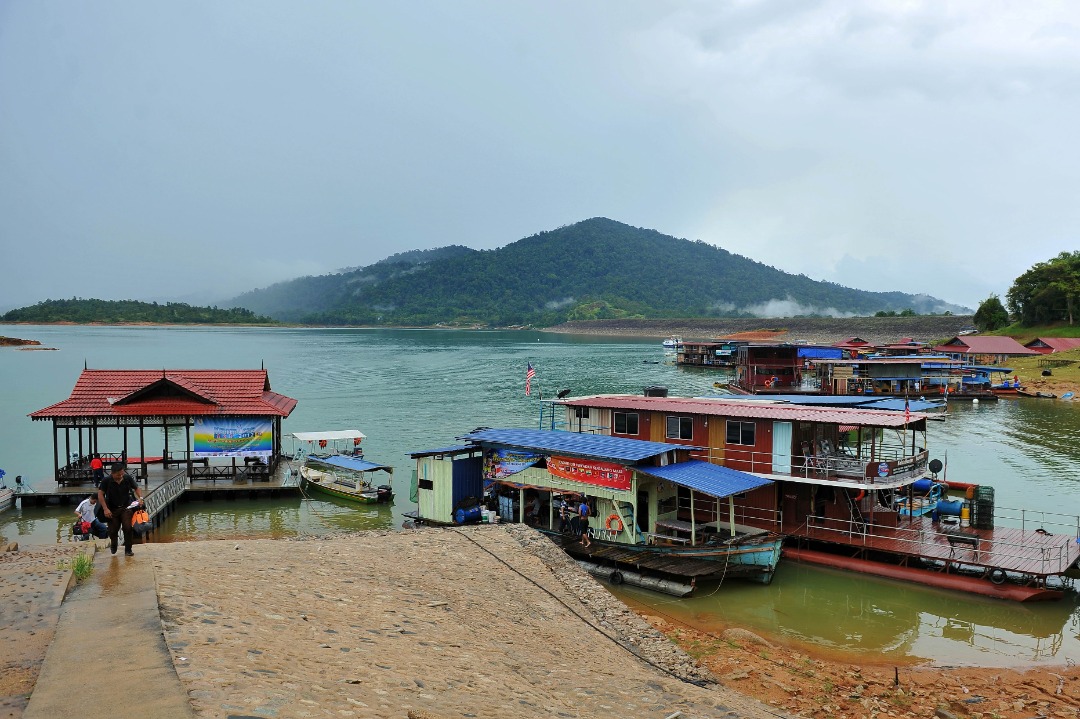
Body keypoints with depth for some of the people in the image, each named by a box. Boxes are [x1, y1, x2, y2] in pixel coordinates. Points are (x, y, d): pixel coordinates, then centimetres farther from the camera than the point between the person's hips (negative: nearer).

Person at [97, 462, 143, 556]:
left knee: (128, 528, -8)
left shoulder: (128, 478, -8)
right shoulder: (107, 481, -14)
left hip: (126, 508, 1)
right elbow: (100, 494, -10)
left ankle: (128, 550, 4)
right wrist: (105, 509, -16)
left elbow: (136, 488, 6)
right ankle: (113, 545, 41)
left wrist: (140, 498, -12)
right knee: (113, 530, 9)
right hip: (112, 510, 0)